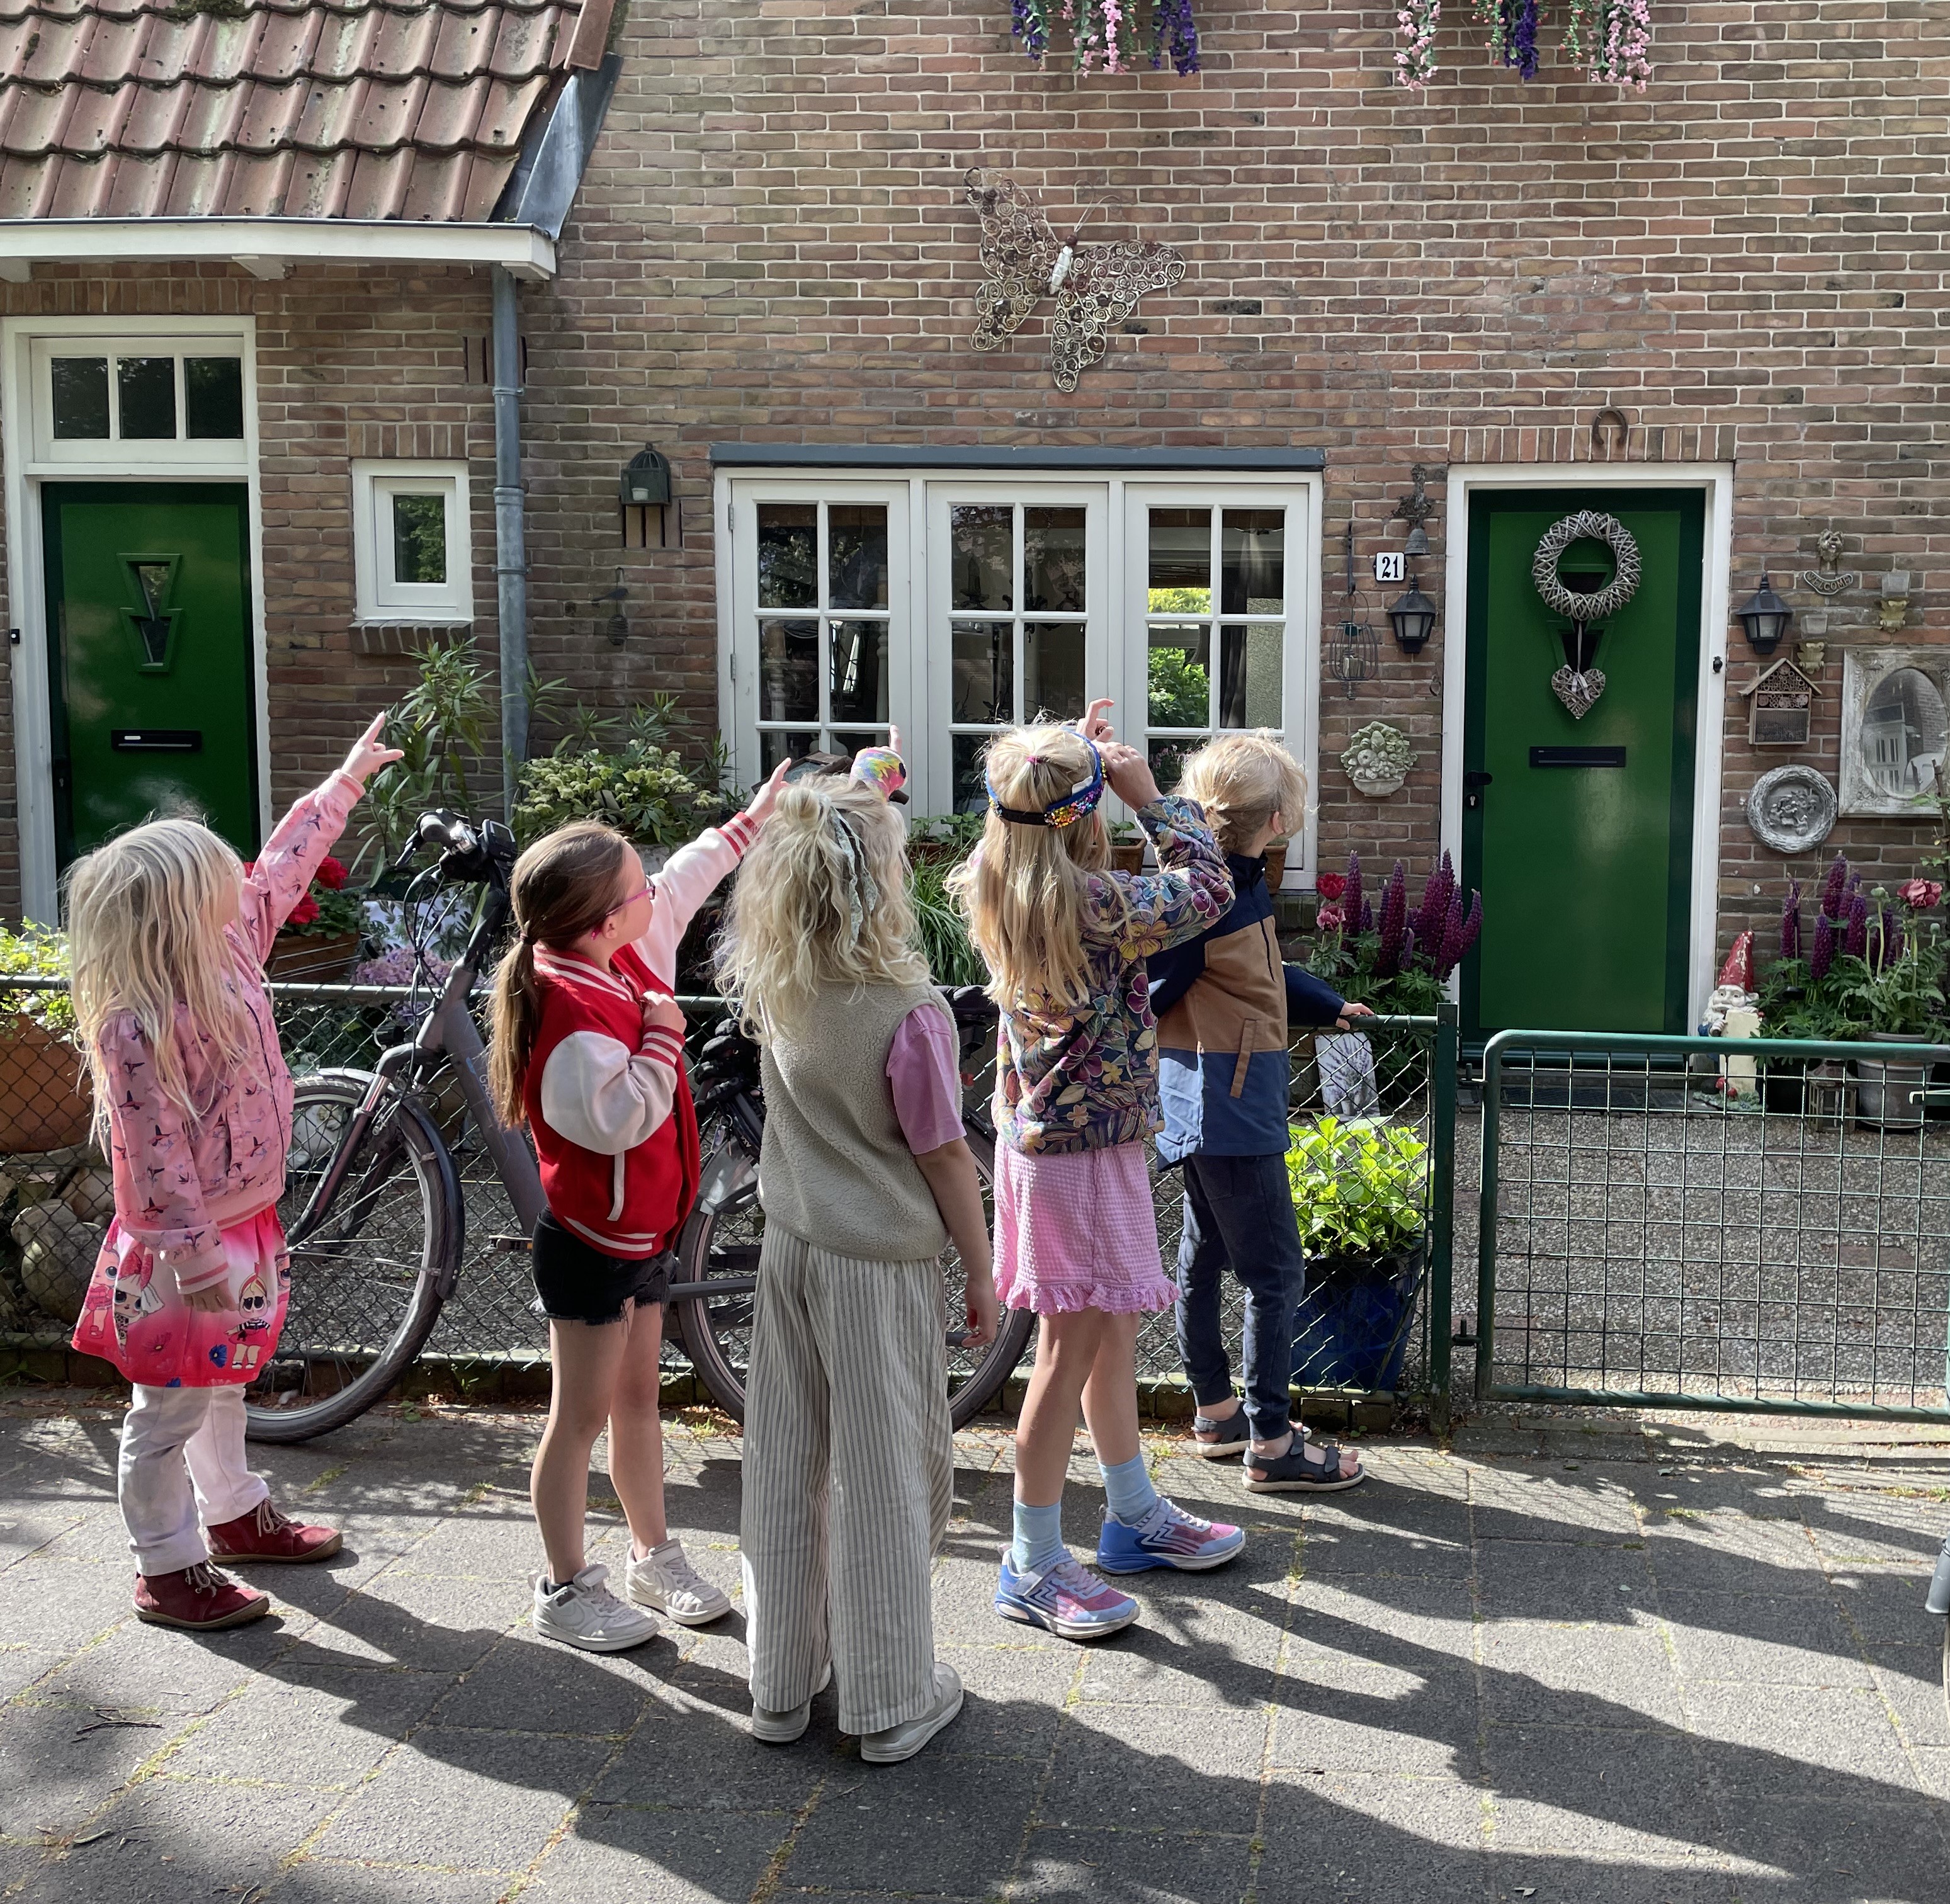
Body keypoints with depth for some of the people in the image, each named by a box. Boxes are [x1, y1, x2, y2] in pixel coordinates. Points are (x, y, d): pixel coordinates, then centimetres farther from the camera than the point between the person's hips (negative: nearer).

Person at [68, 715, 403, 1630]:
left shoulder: (230, 952, -3)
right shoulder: (137, 1030, -29)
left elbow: (284, 867, 10)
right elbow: (156, 1160, -28)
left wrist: (348, 778, 18)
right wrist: (199, 1258, -28)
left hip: (243, 1225, 9)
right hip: (181, 1253, -9)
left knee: (225, 1383, 26)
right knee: (170, 1410, 6)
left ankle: (234, 1513, 43)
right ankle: (168, 1572, 19)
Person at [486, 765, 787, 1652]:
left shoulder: (618, 961, -1)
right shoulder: (575, 1014, -28)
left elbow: (683, 882, 15)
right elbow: (619, 1119, -36)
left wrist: (750, 821, 21)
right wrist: (661, 1037, -27)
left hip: (639, 1232, 9)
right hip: (589, 1245, -9)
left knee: (638, 1396, 20)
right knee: (581, 1417, 4)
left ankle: (653, 1556, 35)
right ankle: (565, 1591, 18)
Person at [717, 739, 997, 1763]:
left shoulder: (767, 985, -5)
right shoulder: (910, 1014, -22)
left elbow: (766, 875, 17)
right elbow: (945, 1158, -13)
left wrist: (848, 797, 20)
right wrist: (982, 1273, -1)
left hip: (792, 1248, 6)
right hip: (881, 1266, -6)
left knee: (784, 1462, 15)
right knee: (883, 1474, 6)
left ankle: (780, 1684, 28)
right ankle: (890, 1702, 18)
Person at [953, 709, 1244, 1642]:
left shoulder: (997, 890, 0)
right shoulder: (1095, 902, -24)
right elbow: (1209, 889, -12)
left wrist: (1074, 758, 16)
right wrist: (1149, 794, -6)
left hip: (1038, 1132, 9)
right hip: (1085, 1148, -9)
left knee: (1114, 1327, 21)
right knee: (1072, 1349, -1)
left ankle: (1135, 1515, 36)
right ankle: (1033, 1568, 9)